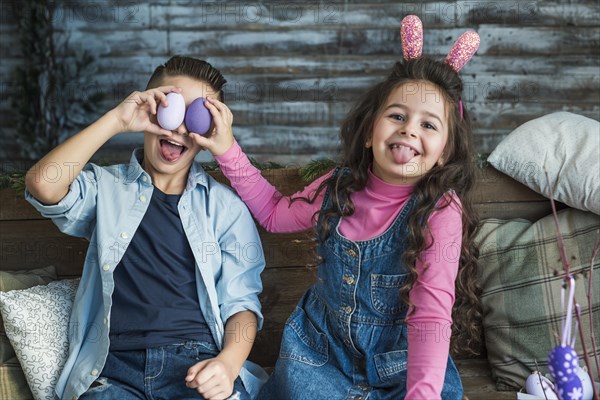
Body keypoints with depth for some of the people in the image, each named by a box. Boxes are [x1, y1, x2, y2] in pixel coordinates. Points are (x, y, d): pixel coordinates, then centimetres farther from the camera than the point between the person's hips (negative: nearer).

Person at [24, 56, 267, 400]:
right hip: (113, 369, 0)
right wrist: (117, 120, -12)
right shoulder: (106, 188, 11)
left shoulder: (225, 206, 12)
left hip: (198, 363, 1)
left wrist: (228, 363, -12)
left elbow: (240, 302, 7)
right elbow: (43, 184, -10)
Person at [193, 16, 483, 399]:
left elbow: (431, 315, -25)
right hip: (322, 350, 4)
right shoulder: (339, 188, -4)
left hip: (400, 364, -3)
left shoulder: (441, 210, -18)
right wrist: (228, 150, 4)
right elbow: (275, 212, 15)